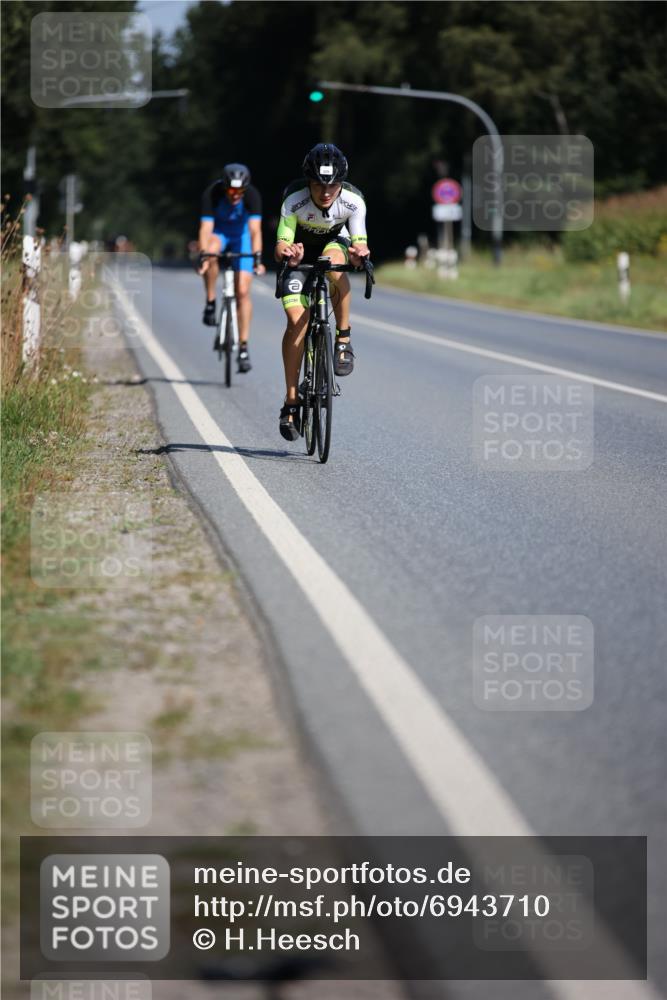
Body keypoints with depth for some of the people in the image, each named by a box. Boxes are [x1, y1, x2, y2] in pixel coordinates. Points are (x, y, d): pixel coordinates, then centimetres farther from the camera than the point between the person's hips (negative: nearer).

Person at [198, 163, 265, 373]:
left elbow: (255, 229, -37)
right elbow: (206, 228, -38)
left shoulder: (252, 195, -29)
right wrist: (203, 255, -53)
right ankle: (210, 303, -20)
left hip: (241, 234, 1)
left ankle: (243, 347, -2)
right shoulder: (212, 194, -31)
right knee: (211, 250, -39)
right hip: (218, 232, 0)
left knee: (242, 291, -8)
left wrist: (257, 257, -51)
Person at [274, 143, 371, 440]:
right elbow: (281, 246, -33)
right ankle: (291, 402, -8)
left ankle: (344, 339, -22)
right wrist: (285, 252, -57)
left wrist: (359, 252, -52)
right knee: (296, 320, -16)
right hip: (300, 252, -1)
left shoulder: (353, 201, -28)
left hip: (334, 243, 1)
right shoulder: (294, 201, -32)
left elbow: (359, 243, -28)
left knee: (334, 262, -38)